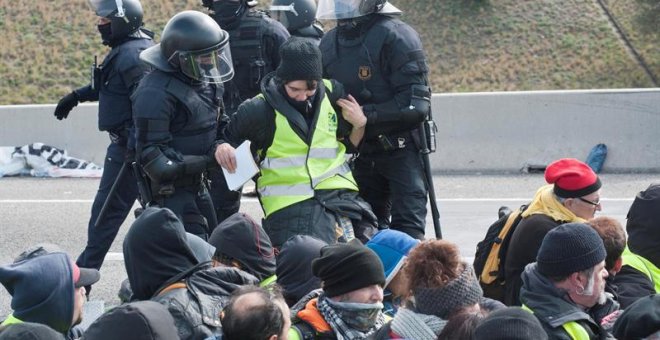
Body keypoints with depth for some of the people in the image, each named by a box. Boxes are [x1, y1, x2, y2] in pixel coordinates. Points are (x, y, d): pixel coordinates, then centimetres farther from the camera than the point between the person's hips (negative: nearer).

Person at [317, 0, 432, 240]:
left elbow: (414, 105, -22)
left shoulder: (396, 36, -16)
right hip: (361, 153, 7)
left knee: (407, 230, -10)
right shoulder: (329, 43, 5)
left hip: (401, 147, -7)